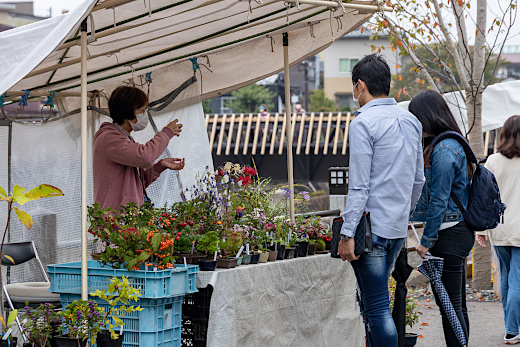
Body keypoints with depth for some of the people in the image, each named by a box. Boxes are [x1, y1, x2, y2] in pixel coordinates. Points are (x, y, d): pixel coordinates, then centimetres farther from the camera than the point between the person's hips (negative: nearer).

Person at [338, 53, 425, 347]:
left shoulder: (364, 122, -12)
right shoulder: (412, 121, 11)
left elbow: (359, 186, -16)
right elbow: (418, 179, 17)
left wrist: (347, 233, -14)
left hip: (372, 226, -8)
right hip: (399, 229, 8)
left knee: (377, 307, -5)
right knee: (373, 300, 18)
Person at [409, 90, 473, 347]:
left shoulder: (443, 150, -17)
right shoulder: (454, 143, 14)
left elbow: (438, 201, -18)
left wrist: (426, 241, -14)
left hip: (448, 236, -10)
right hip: (461, 231, 10)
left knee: (449, 305, -6)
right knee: (457, 304, 14)